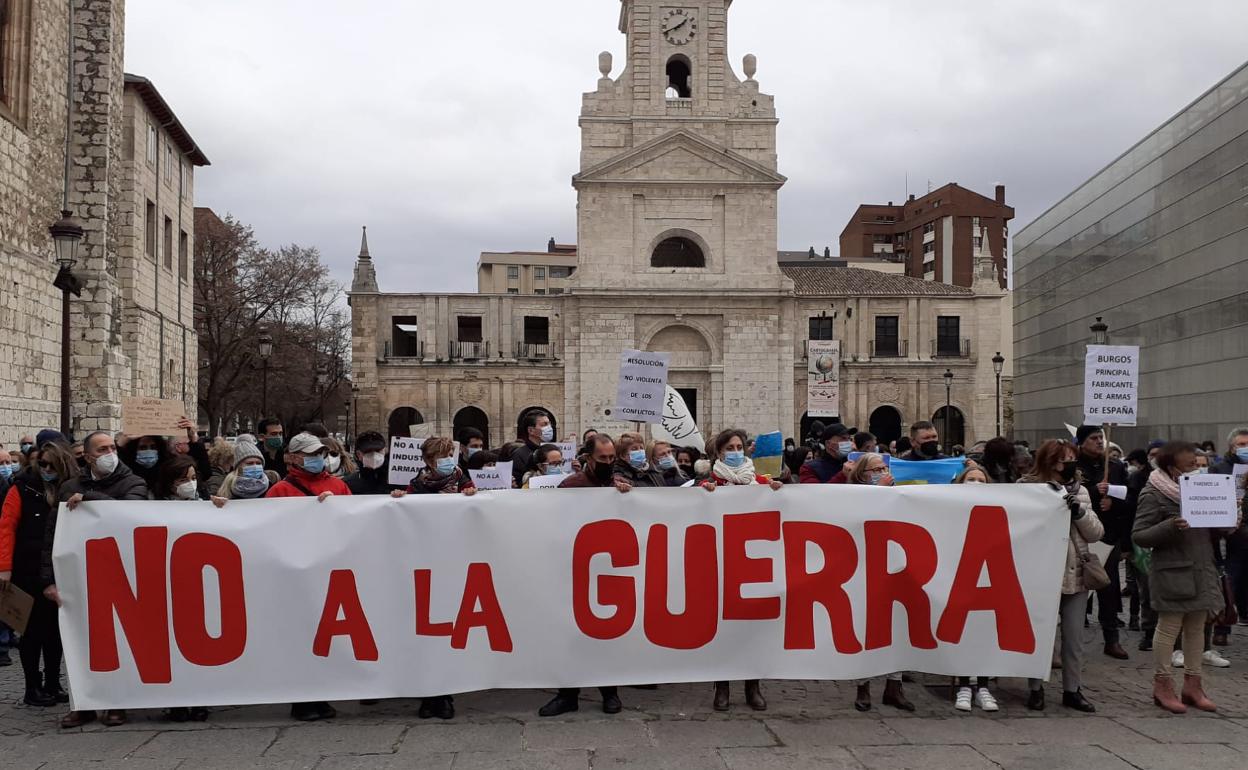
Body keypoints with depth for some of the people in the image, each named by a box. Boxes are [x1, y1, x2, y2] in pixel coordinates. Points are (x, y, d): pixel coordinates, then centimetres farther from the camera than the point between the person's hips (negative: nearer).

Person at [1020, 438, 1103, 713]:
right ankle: (1036, 688, 18)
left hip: (1075, 574, 4)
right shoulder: (1028, 488, -5)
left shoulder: (1079, 491, 9)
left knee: (1074, 637, 11)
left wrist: (1079, 511, -12)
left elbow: (1096, 533, 6)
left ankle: (1072, 690, 22)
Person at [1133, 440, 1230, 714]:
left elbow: (1208, 527, 22)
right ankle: (1162, 685, 8)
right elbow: (1138, 535, -13)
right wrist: (1170, 527, -26)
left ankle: (1193, 685, 20)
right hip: (1172, 571, -7)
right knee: (1169, 627, -2)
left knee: (1197, 627, 11)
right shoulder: (1154, 495, -9)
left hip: (1202, 570, 7)